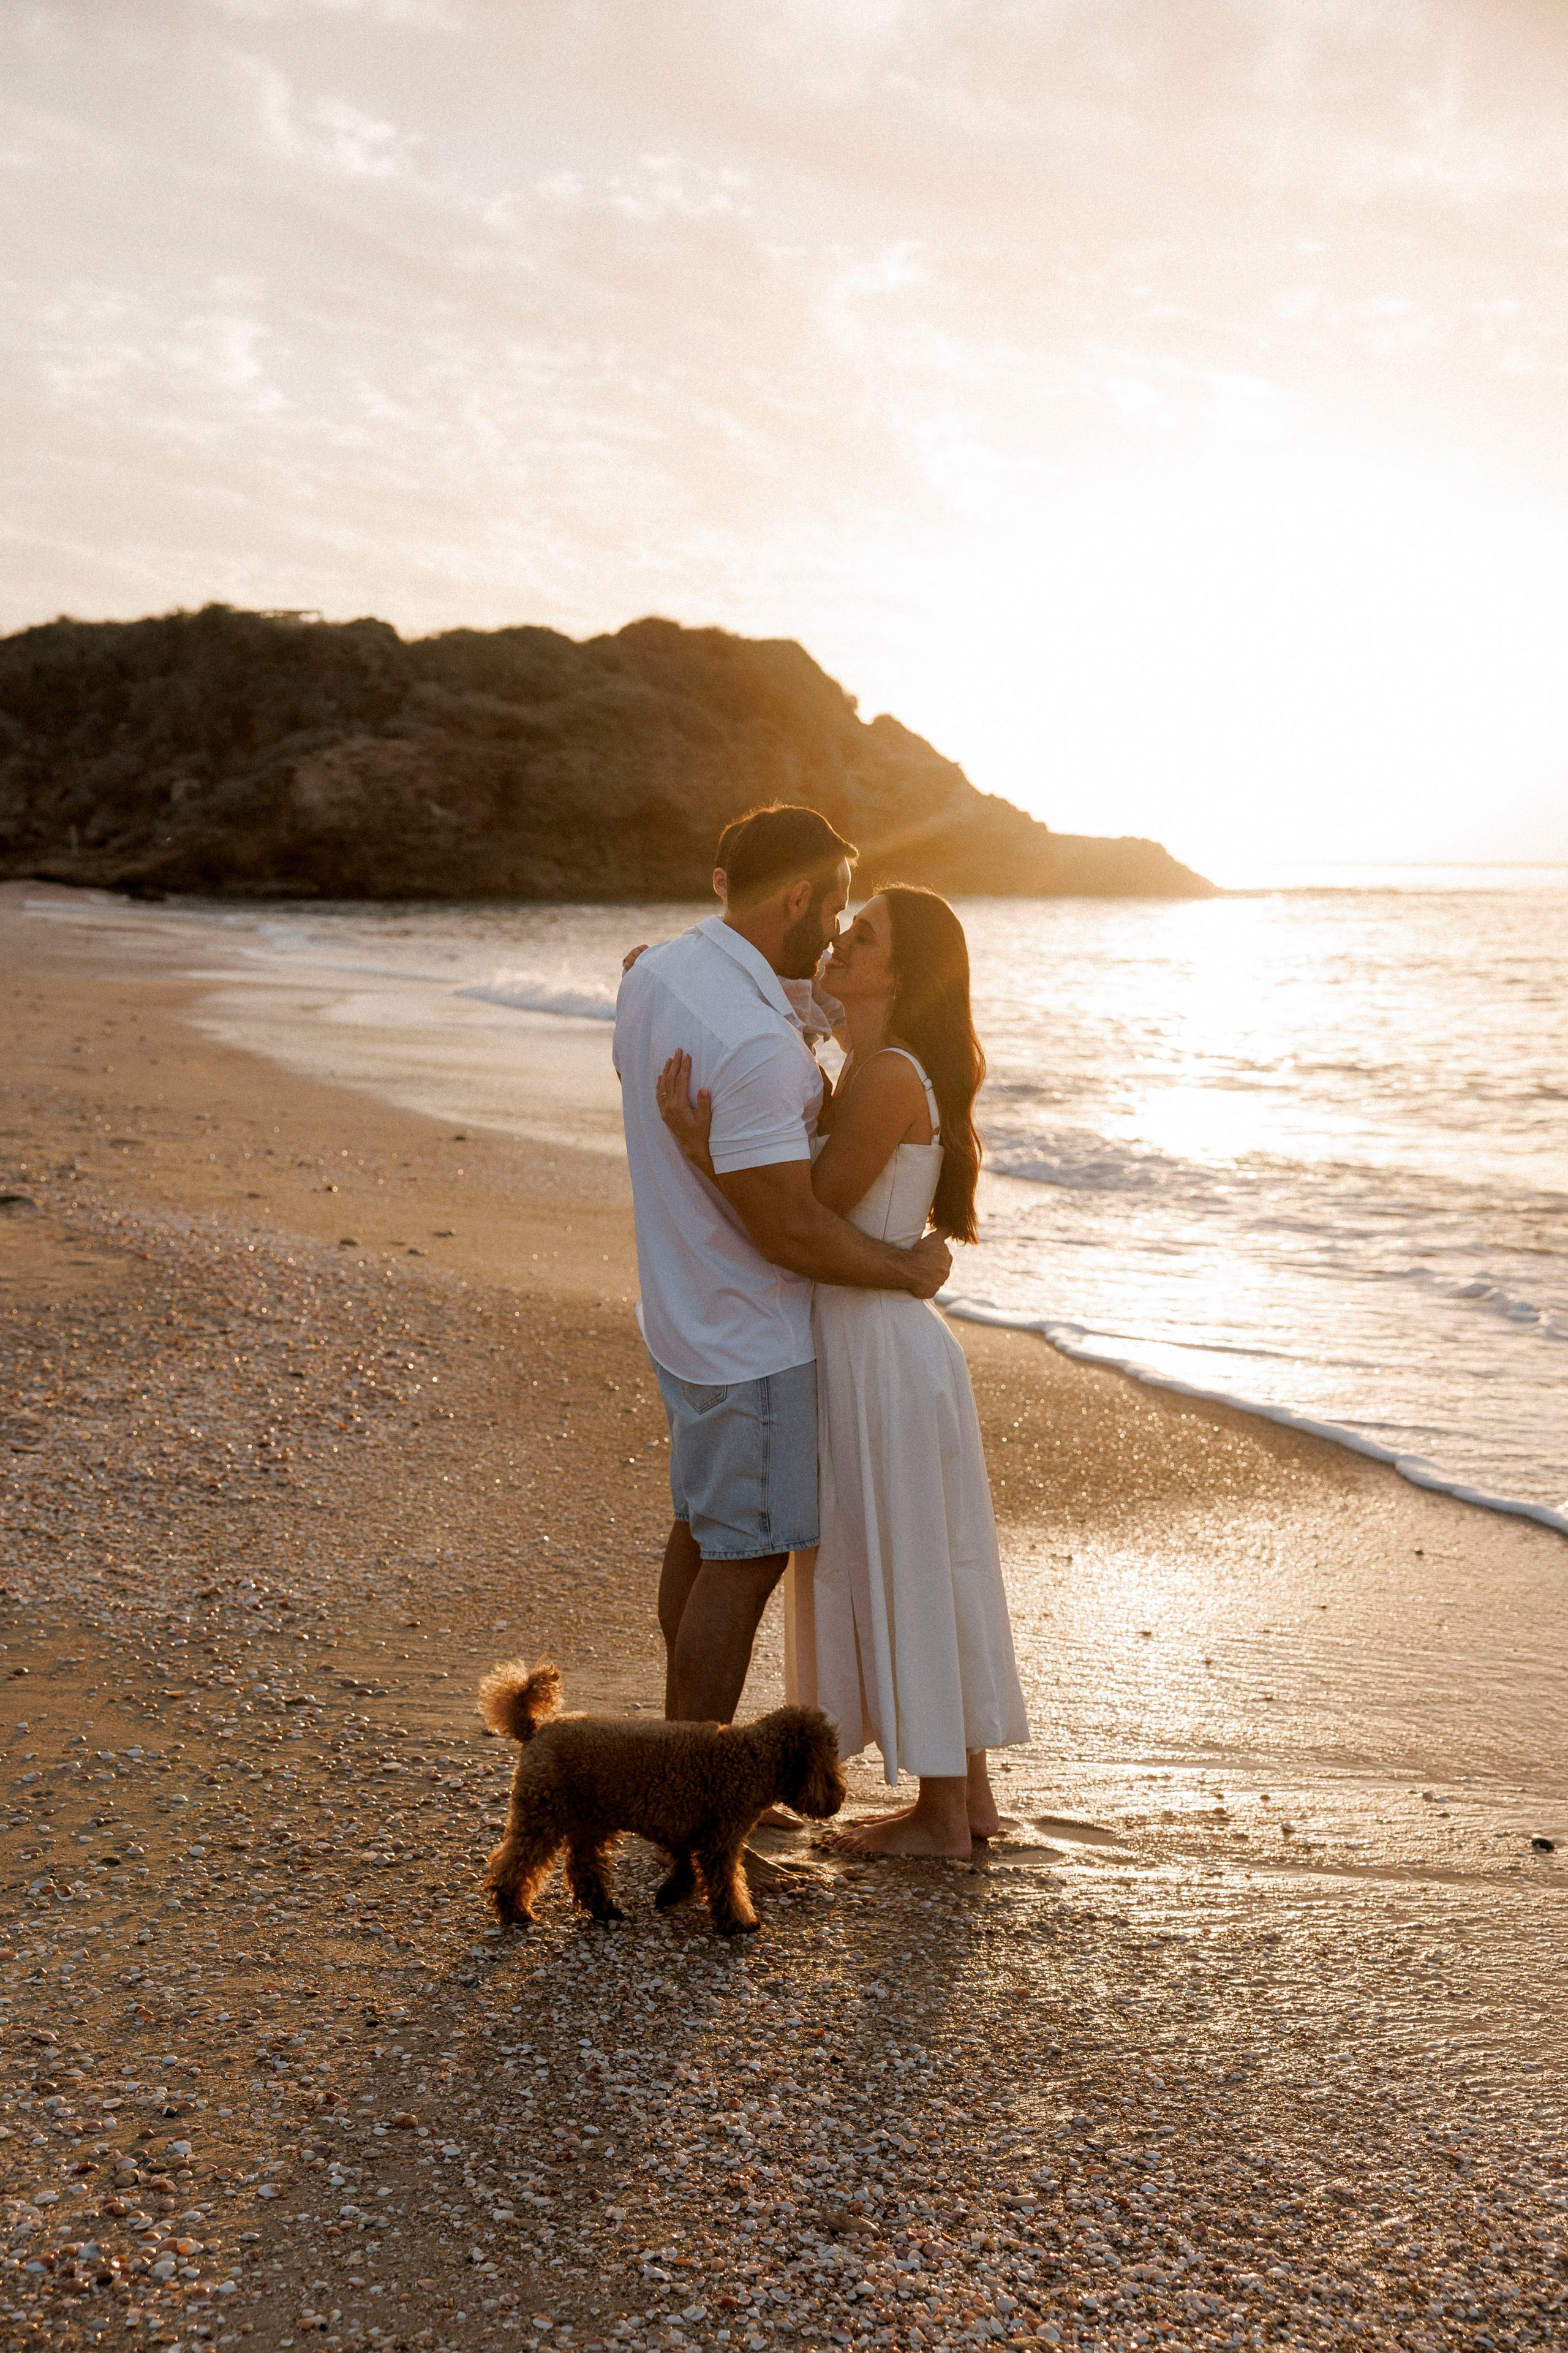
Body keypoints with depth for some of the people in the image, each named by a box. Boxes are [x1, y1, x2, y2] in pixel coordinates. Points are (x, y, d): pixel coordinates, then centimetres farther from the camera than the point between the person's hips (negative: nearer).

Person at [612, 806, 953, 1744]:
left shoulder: (655, 973, 0)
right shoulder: (754, 1042, -30)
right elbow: (788, 1231, -26)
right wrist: (911, 1269, -11)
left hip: (683, 1309, 10)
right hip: (751, 1335, -10)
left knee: (702, 1530, 22)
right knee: (745, 1555, 3)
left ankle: (695, 1748, 38)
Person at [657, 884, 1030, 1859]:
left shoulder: (888, 1078, -20)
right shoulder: (873, 1071, 10)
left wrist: (700, 1145, -26)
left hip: (881, 1352, -10)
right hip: (876, 1343, 10)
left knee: (906, 1574, 3)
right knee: (924, 1573, 17)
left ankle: (941, 1816, 18)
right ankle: (968, 1792, 30)